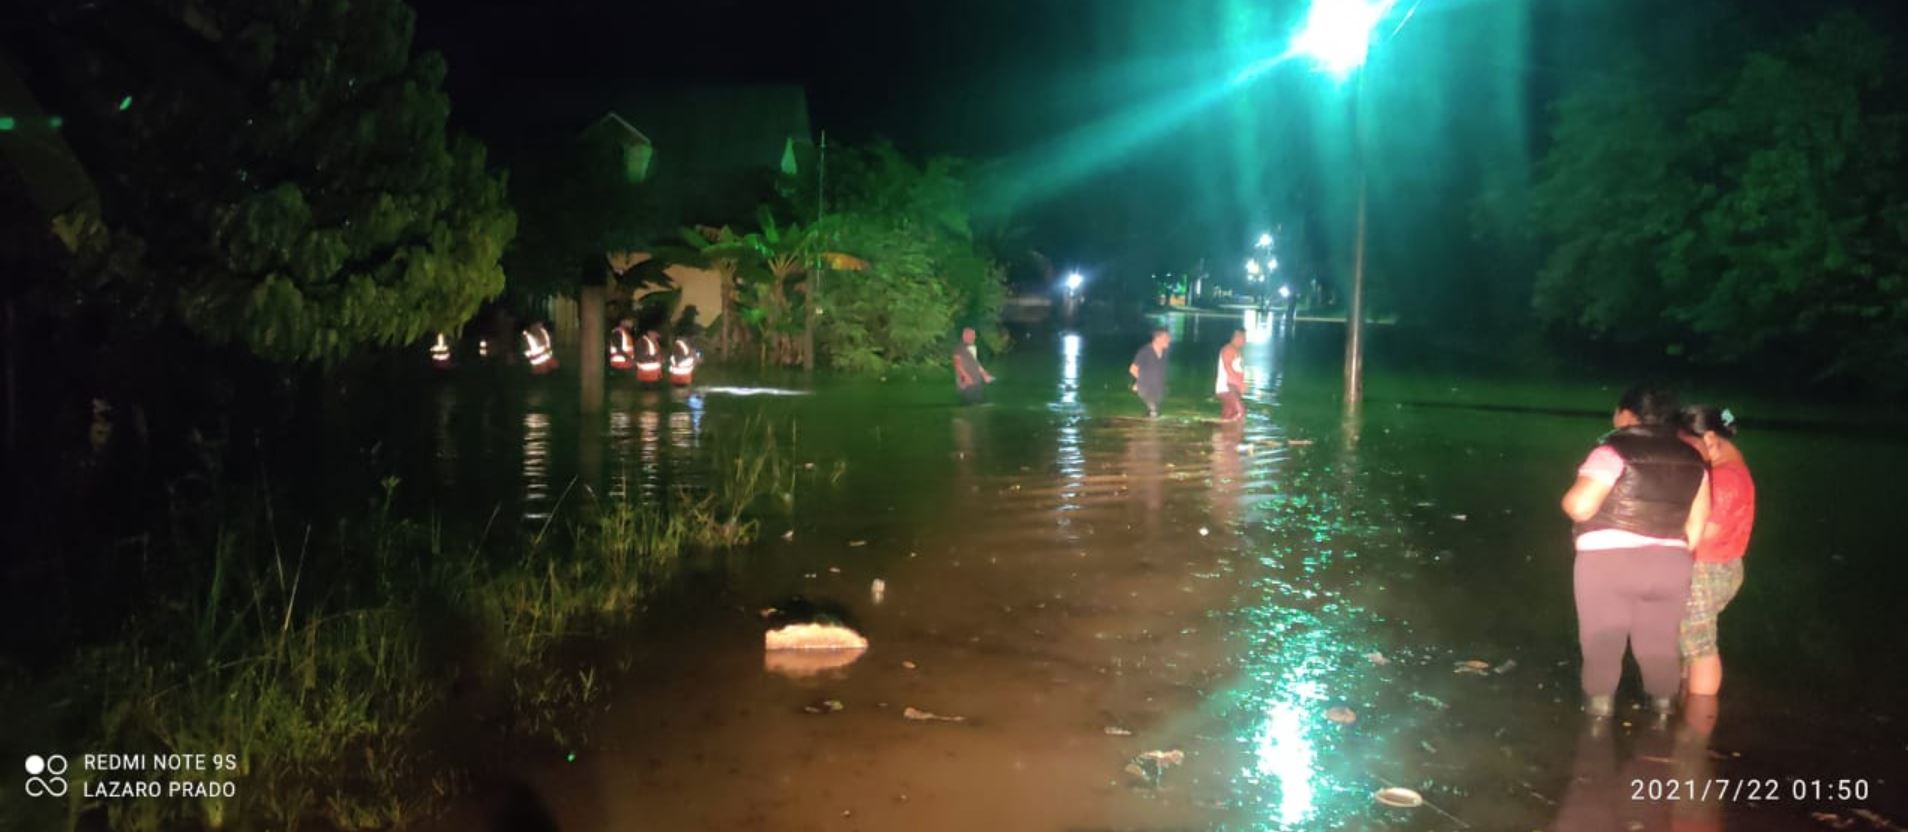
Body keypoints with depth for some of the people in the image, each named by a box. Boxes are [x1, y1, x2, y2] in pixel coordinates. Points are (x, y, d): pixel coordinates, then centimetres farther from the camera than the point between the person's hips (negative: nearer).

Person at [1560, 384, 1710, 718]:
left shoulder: (1615, 452, -10)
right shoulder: (1692, 459, 9)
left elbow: (1580, 506, -16)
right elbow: (1697, 524, 11)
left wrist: (1568, 497, 5)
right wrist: (1676, 557, 21)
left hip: (1608, 561, -5)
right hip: (1668, 565, 5)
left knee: (1601, 643, 8)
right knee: (1659, 644, 17)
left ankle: (1600, 708, 17)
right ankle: (1664, 707, 30)